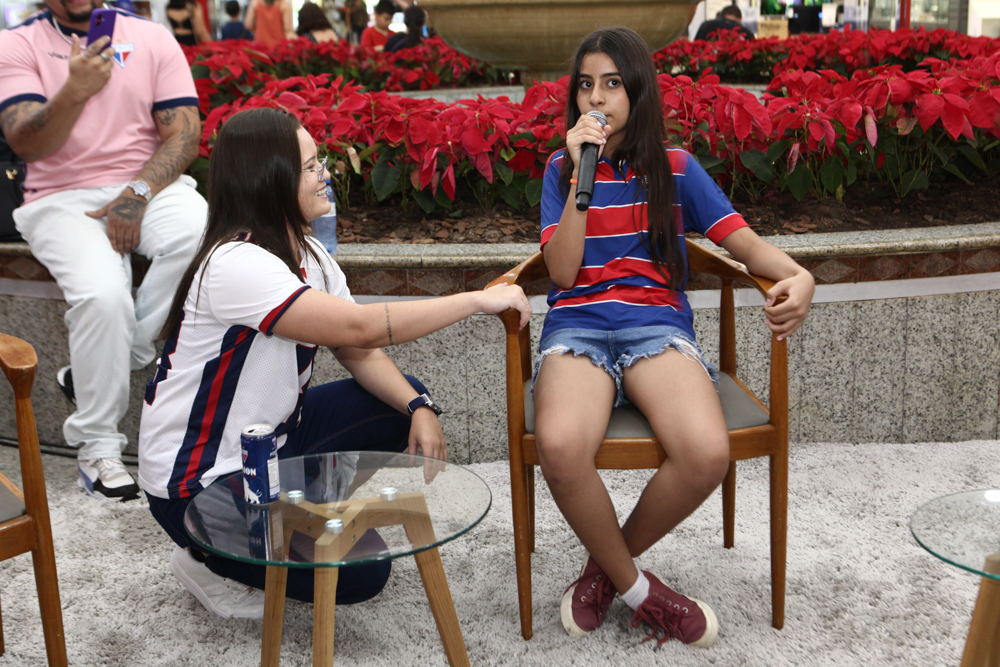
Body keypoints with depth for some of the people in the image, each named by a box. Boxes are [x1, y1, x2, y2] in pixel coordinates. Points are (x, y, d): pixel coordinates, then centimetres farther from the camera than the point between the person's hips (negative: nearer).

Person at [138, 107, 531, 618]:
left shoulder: (308, 254, 3)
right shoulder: (235, 265, -28)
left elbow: (358, 354, 3)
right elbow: (360, 328, -36)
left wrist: (418, 408, -15)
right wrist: (478, 300, -29)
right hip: (196, 485, -9)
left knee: (404, 400, 5)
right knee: (359, 573, -11)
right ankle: (209, 560, 8)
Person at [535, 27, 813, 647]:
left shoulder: (675, 167, 14)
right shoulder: (561, 168, 14)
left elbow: (745, 242, 6)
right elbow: (562, 272, 1)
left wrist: (798, 276, -16)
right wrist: (582, 175, -6)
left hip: (657, 321, 1)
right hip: (578, 322, 0)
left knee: (707, 453, -31)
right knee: (560, 447, -35)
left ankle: (607, 565, -1)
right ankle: (636, 587, -6)